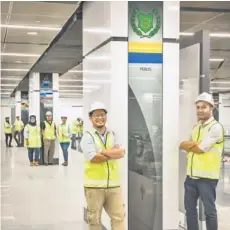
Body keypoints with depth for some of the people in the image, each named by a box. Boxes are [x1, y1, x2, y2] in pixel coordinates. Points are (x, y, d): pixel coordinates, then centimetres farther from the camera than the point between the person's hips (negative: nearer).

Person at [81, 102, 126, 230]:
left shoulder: (113, 135, 11)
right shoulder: (88, 136, -3)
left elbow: (122, 153, -5)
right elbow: (93, 158, -18)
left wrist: (103, 152, -15)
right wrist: (113, 152, -8)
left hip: (113, 185, 4)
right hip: (94, 185, -3)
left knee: (119, 217, 5)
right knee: (94, 219, 8)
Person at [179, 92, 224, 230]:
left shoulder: (216, 127, -11)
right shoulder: (196, 127, 14)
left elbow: (201, 148, -17)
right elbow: (182, 144, 5)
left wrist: (188, 144, 1)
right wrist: (194, 144, -15)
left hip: (206, 176, -7)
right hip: (191, 175, 8)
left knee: (209, 210, 4)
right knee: (190, 207, 16)